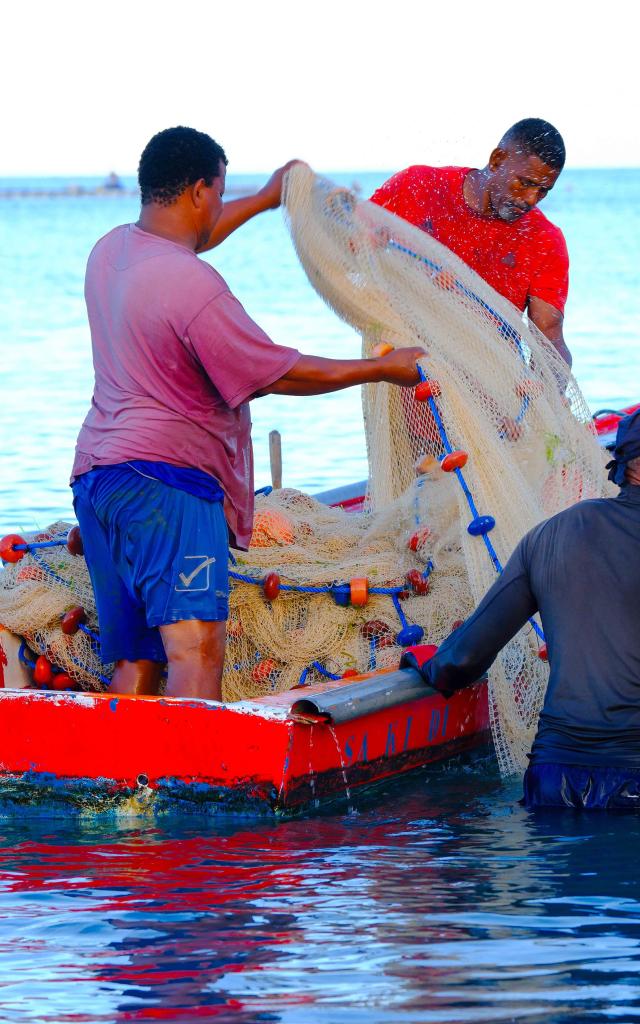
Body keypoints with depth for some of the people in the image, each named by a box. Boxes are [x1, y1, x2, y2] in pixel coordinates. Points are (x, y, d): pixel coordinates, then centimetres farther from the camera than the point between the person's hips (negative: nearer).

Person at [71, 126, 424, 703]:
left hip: (96, 472, 10)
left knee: (135, 662, 10)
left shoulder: (111, 250, 12)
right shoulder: (192, 286, -16)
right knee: (197, 647, -23)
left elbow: (178, 240, 37)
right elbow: (279, 374, -8)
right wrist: (382, 370, 3)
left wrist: (264, 200, 49)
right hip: (165, 476, -10)